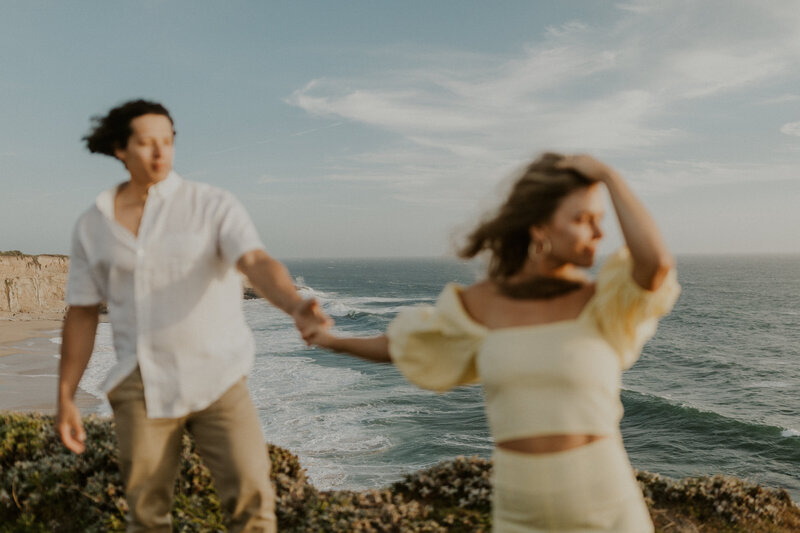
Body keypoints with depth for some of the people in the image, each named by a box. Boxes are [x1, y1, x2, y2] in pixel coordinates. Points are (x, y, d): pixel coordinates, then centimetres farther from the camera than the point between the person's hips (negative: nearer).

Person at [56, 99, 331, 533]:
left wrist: (297, 307, -45)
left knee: (251, 497, -12)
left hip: (215, 379, -2)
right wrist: (65, 399, 6)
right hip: (144, 384, 2)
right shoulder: (93, 225, 3)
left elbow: (259, 266, -24)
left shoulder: (214, 205, -7)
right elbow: (81, 315, 9)